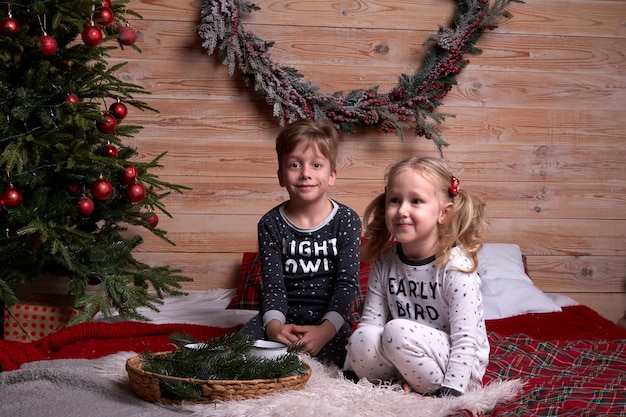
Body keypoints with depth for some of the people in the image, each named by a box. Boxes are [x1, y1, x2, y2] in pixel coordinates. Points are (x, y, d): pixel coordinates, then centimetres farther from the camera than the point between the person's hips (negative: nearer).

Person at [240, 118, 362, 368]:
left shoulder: (346, 221, -2)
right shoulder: (271, 224, 2)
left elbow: (347, 283, -7)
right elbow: (273, 284, -4)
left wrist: (325, 329, -24)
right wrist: (274, 325, -25)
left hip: (331, 319, -1)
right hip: (283, 317, 1)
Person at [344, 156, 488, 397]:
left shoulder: (456, 268, -17)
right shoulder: (384, 264, 0)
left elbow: (465, 340, -19)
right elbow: (370, 321, 3)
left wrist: (449, 394, -27)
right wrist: (350, 375, -5)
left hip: (461, 366, -4)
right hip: (404, 364, 5)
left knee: (398, 331, -30)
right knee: (362, 340, -24)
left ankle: (437, 388, -12)